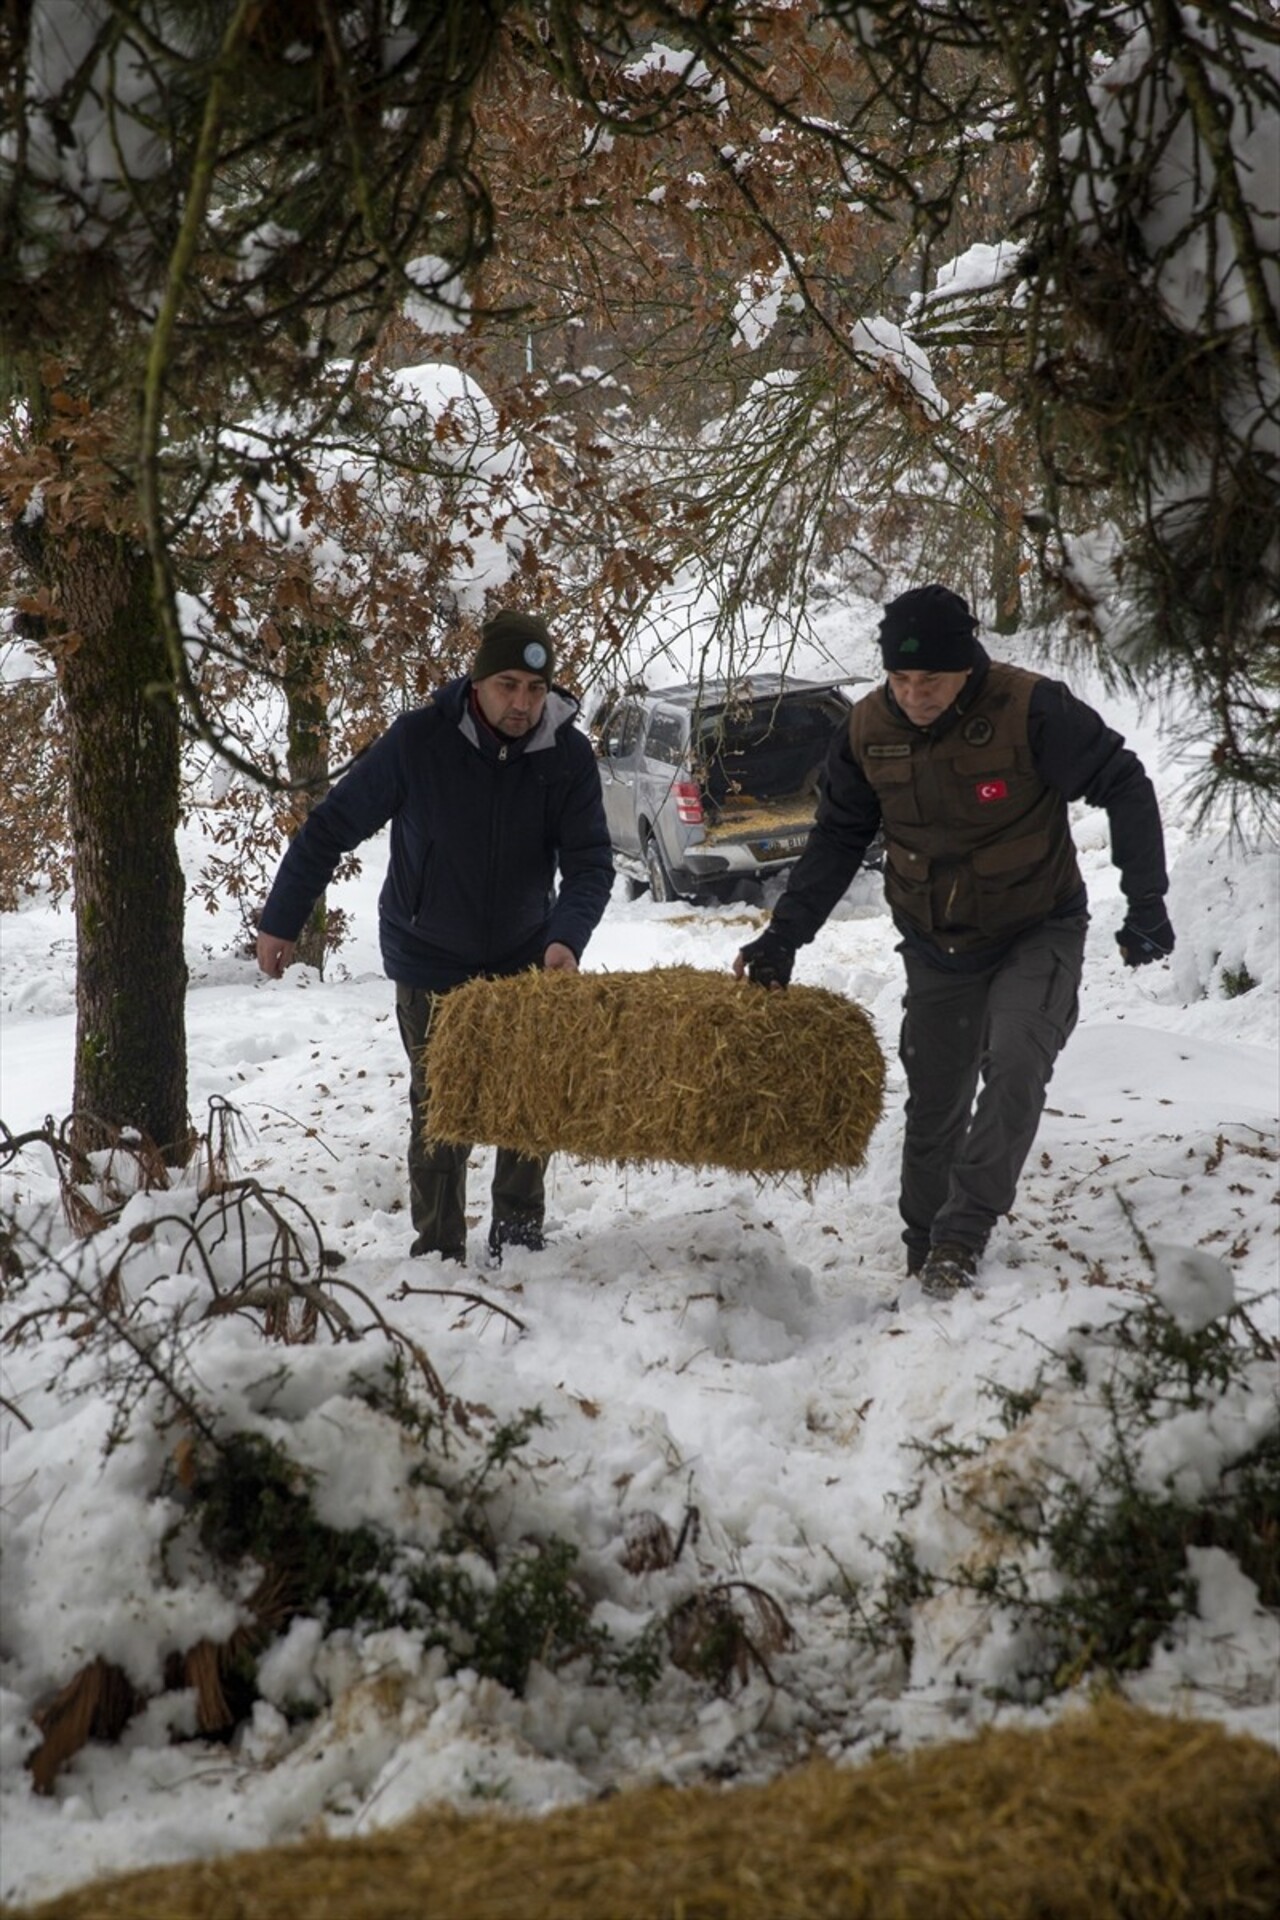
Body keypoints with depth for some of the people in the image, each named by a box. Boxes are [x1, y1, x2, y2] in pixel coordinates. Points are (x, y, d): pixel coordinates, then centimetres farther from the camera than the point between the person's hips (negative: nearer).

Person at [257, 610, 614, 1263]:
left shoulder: (568, 754, -14)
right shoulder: (418, 740, -21)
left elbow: (590, 861, -14)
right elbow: (332, 828, -12)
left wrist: (567, 938, -34)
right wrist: (280, 920, -7)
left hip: (525, 960, 3)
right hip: (433, 966, -2)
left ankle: (518, 1231, 27)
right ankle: (438, 1253, 13)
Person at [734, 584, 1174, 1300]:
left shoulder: (1033, 709, -24)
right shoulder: (870, 729, -10)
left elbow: (1123, 786, -17)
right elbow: (838, 838, 2)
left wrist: (1146, 903, -22)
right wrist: (784, 934, -3)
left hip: (1039, 934, -4)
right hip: (937, 946, 4)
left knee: (1014, 1062, -27)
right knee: (934, 1105, 9)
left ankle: (961, 1237, -19)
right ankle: (927, 1258, 25)